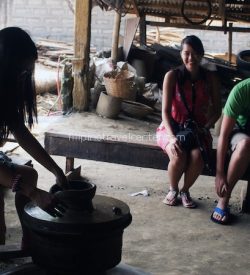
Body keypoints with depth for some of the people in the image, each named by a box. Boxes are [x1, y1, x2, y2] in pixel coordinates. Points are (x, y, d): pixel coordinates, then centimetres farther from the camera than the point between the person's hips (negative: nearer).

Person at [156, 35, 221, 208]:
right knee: (178, 156, -33)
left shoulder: (210, 78, -1)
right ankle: (173, 190, 0)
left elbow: (217, 110, 6)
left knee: (197, 156, -31)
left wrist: (205, 128, -13)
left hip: (198, 129, 2)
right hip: (172, 127, -1)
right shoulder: (172, 76, -8)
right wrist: (172, 137, -26)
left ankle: (185, 191, 0)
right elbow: (166, 111, -12)